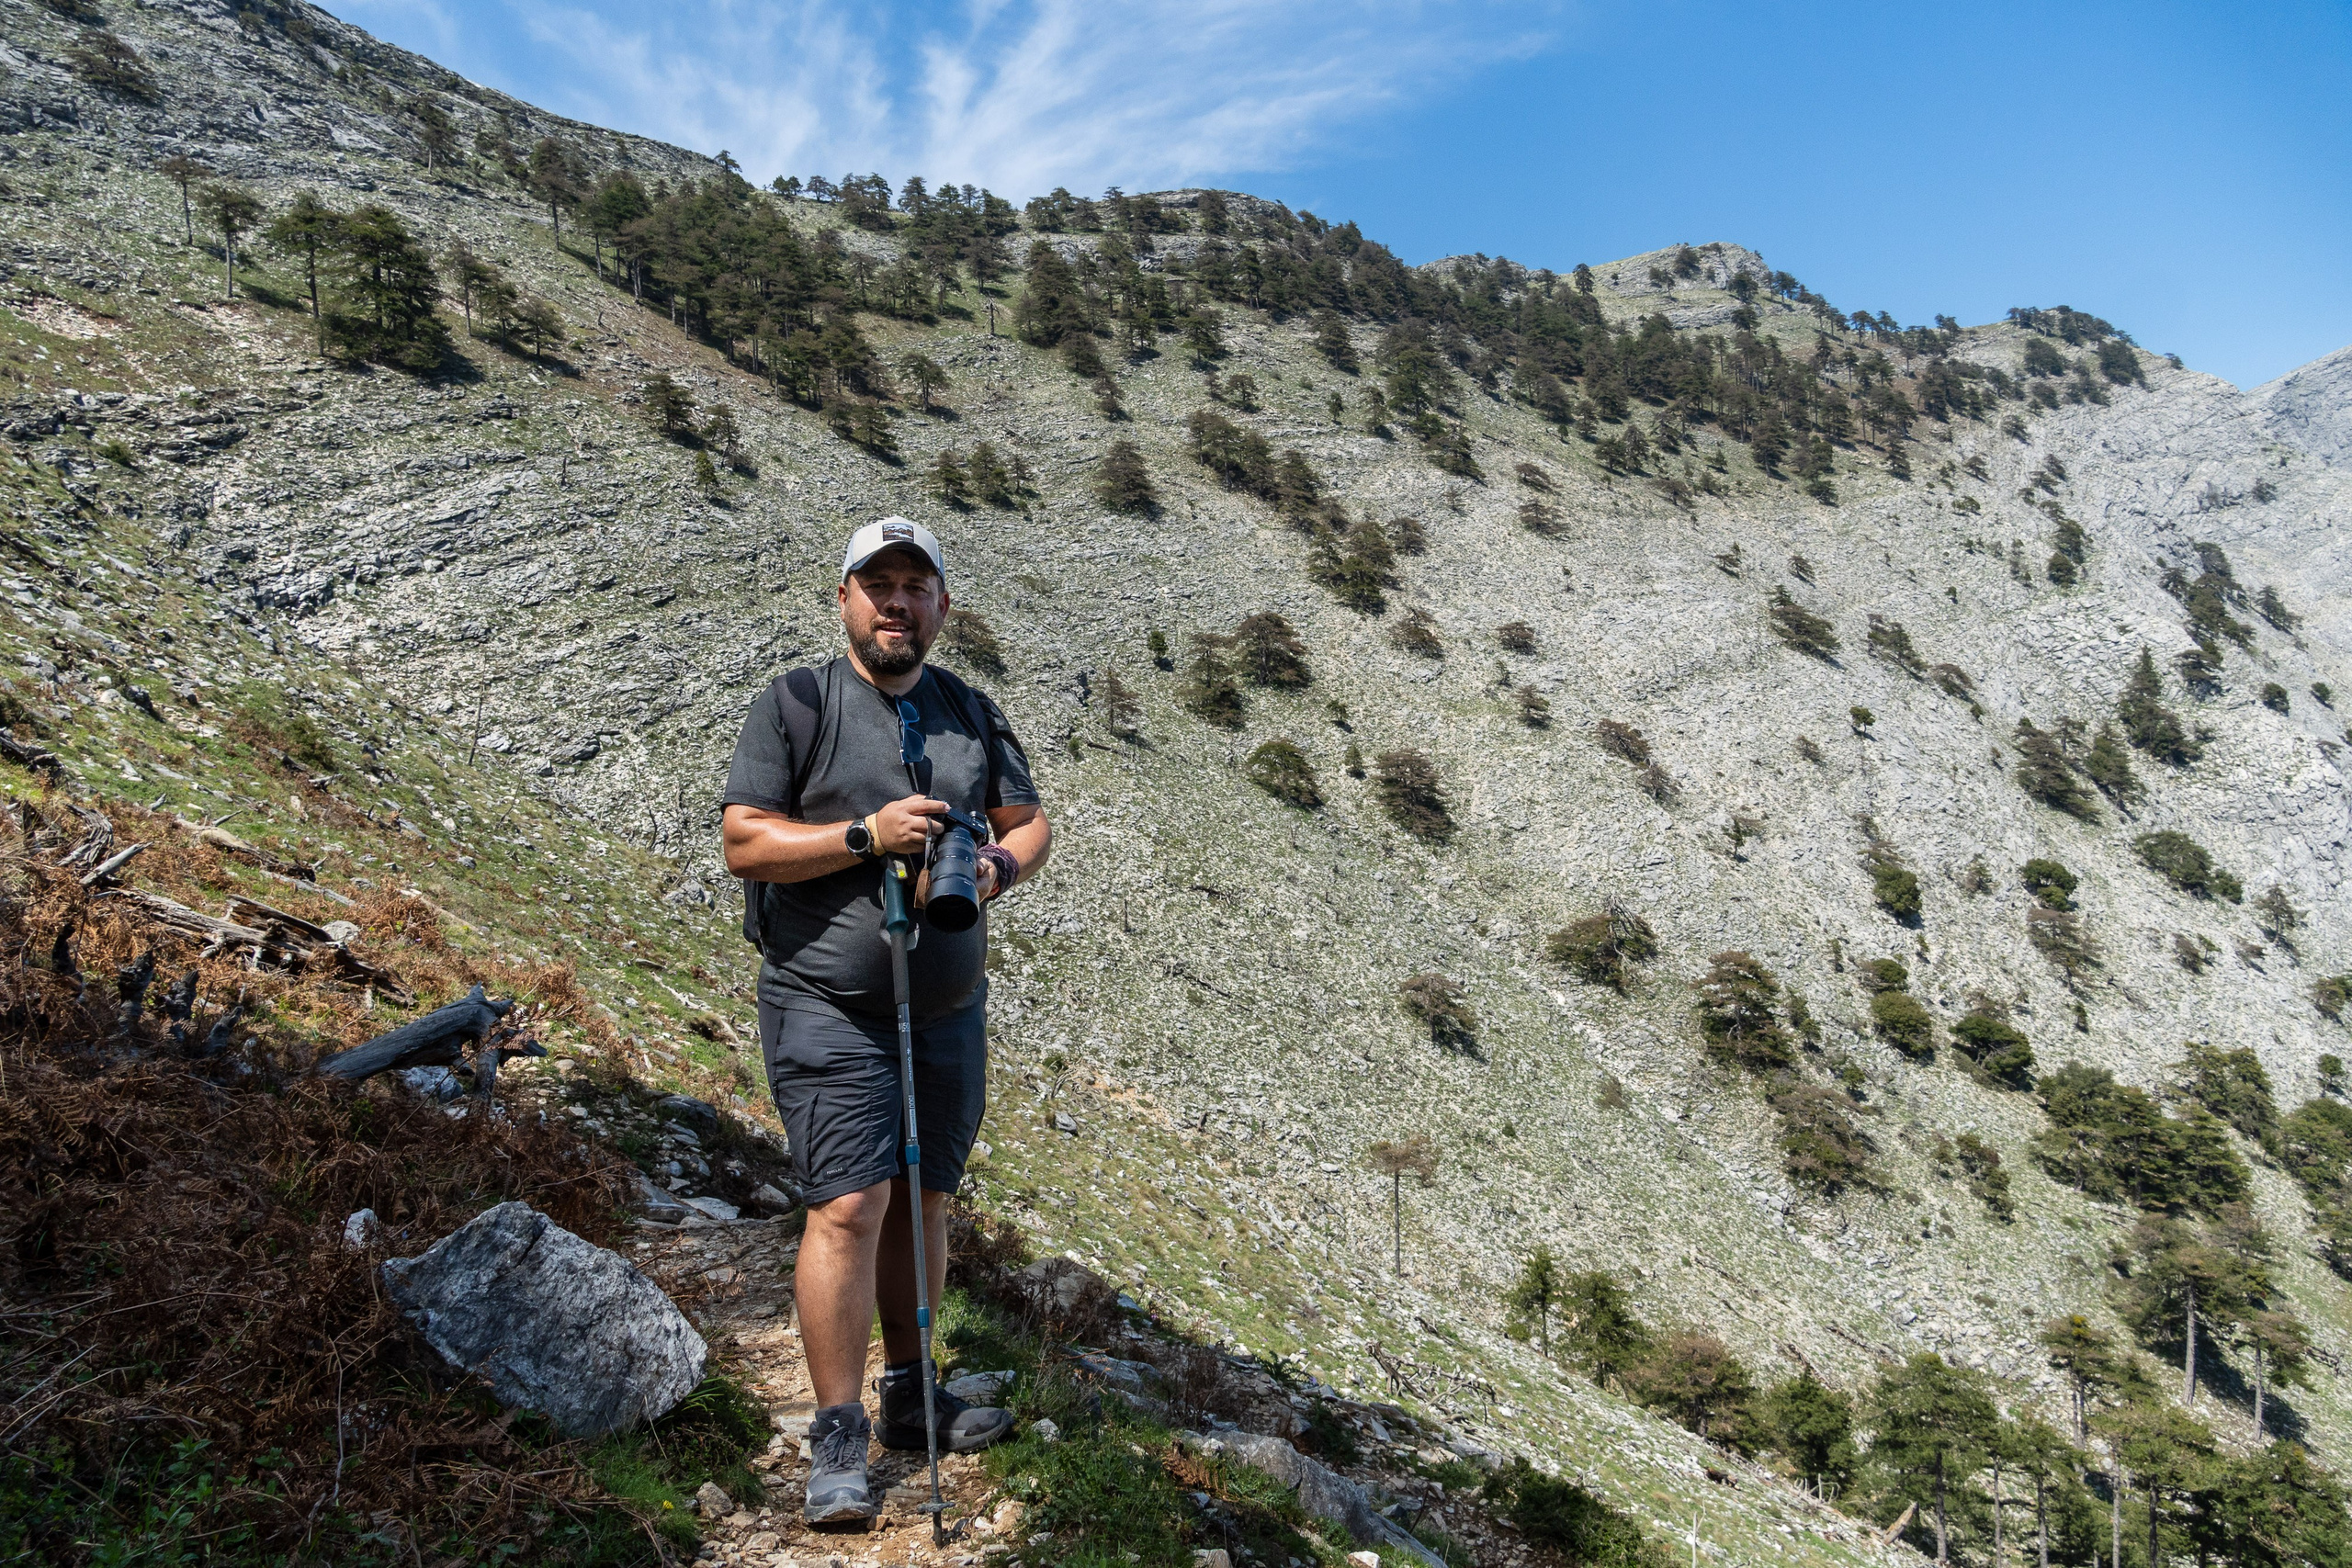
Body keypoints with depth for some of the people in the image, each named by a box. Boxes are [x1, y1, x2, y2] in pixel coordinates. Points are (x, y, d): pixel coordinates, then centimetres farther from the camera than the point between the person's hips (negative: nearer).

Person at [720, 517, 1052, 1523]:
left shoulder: (972, 715, 11)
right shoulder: (795, 705, -4)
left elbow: (1031, 821, 13)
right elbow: (743, 843, -10)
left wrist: (999, 864, -10)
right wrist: (865, 836, -21)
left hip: (948, 1007, 5)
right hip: (829, 1009, -5)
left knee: (922, 1199, 13)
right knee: (850, 1206, -9)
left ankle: (910, 1397, 28)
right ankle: (838, 1441, 3)